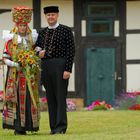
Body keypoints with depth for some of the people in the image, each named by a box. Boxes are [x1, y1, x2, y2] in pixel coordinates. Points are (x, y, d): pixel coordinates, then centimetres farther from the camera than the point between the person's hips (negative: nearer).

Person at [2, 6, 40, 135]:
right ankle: (17, 126, -5)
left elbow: (36, 53, 20)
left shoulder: (31, 37, 12)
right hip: (15, 73, -3)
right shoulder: (11, 38, 3)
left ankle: (26, 125, 5)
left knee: (29, 98, 0)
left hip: (29, 74, 3)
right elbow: (5, 57, 0)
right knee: (16, 98, -6)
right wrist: (14, 64, -15)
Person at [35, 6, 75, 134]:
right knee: (50, 98, 7)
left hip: (60, 66, -5)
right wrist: (39, 53, -3)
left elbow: (71, 51, -7)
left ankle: (61, 127, -6)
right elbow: (37, 47, 22)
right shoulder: (42, 32, 13)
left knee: (60, 97, -6)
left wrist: (68, 69, -14)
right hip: (45, 67, 5)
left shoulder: (66, 30, -2)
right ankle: (53, 127, 11)